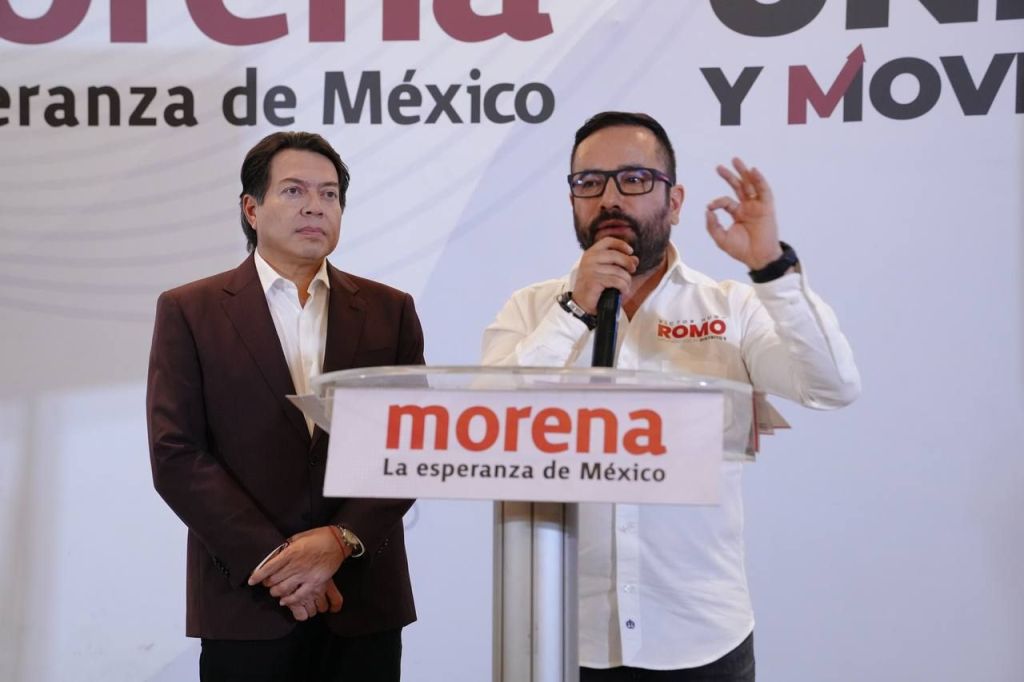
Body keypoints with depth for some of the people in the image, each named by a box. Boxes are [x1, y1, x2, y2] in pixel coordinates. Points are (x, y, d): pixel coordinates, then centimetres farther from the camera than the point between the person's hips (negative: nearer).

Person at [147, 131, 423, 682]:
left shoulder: (389, 310, 8)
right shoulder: (189, 311, 2)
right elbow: (176, 455, -5)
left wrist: (342, 540, -12)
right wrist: (272, 560, -12)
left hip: (365, 600, 2)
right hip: (246, 601, -1)